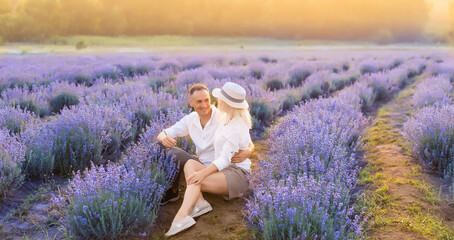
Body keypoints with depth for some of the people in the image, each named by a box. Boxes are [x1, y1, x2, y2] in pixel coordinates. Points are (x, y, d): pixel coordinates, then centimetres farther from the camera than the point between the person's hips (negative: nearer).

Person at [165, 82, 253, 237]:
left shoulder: (236, 128, -18)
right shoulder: (229, 119, 11)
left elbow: (225, 159, -24)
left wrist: (203, 173, -32)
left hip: (237, 176, -9)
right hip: (224, 170, 9)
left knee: (195, 180, -30)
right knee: (190, 164, -13)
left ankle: (180, 218, -44)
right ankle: (199, 202, -31)